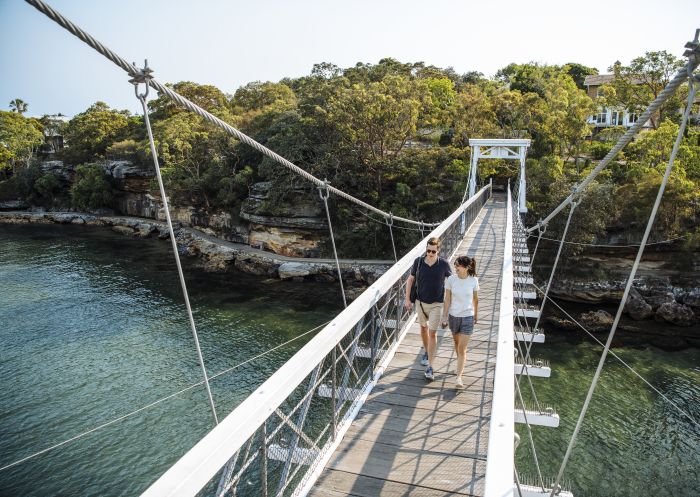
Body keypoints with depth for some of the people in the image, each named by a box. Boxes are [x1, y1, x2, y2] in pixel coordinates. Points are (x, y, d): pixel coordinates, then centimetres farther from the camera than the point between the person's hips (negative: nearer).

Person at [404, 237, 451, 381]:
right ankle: (426, 351, 45)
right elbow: (410, 279, 0)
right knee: (423, 327, 20)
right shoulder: (418, 261, -10)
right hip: (420, 301, 3)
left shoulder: (444, 264, -14)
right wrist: (407, 299, -1)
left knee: (432, 333, -5)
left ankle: (430, 367, 1)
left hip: (436, 304, -3)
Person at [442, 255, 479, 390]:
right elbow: (447, 300, -3)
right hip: (454, 316, 2)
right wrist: (444, 317, -3)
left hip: (468, 318, -2)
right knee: (457, 343, 21)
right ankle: (460, 365, 45)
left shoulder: (474, 280, -10)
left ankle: (458, 377, 2)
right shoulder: (451, 280, -10)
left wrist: (475, 315, 14)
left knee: (462, 349, -4)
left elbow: (475, 299, 4)